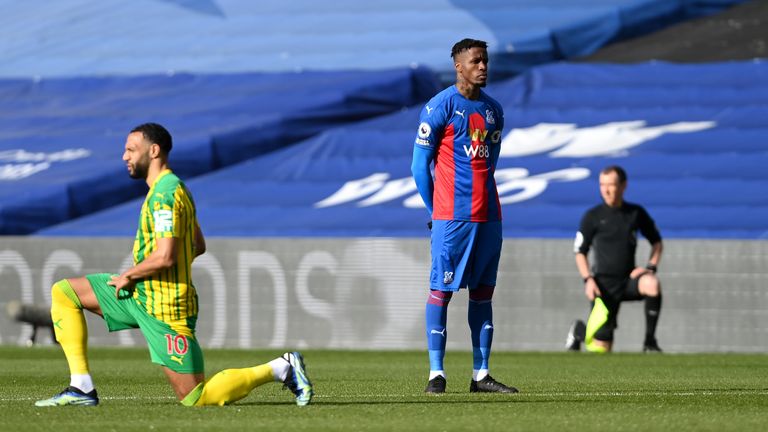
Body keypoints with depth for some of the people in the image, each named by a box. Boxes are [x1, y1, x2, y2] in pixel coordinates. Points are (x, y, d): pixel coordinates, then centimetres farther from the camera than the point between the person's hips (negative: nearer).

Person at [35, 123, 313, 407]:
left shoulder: (164, 194, -19)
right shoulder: (174, 187, 12)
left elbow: (165, 256, -27)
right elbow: (198, 246, 20)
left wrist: (129, 275, -11)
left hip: (164, 308, -10)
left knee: (194, 398, -6)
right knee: (63, 293, 8)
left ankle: (280, 368, 5)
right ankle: (82, 389, 3)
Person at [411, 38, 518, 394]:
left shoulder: (493, 110, 14)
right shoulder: (440, 107, -5)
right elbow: (420, 164, -3)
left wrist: (481, 198, 13)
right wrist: (435, 210, 0)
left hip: (488, 215, 6)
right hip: (451, 217, -6)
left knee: (483, 292, 7)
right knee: (441, 290, -6)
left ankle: (480, 375, 9)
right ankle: (436, 373, -5)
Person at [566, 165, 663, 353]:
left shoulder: (636, 213, 4)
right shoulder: (593, 216, -2)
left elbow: (657, 242, 16)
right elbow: (580, 252, 4)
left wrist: (651, 267, -2)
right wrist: (588, 279, -11)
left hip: (629, 279, 2)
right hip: (605, 284, -2)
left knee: (652, 284, -34)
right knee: (601, 349, -5)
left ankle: (650, 342, -20)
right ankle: (579, 330, 32)